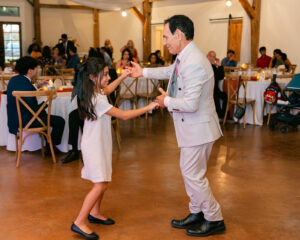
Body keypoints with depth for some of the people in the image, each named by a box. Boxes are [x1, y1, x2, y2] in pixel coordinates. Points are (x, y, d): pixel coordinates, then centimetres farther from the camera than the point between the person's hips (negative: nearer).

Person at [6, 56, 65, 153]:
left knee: (44, 113, 35)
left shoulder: (14, 80, 3)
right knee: (60, 121, -7)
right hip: (25, 121, -10)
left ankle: (48, 141, 44)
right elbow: (35, 110, -22)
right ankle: (50, 148, 11)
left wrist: (39, 85, 21)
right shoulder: (27, 86, -27)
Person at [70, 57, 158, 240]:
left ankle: (95, 213, 32)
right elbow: (123, 115, -24)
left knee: (103, 181, 17)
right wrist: (148, 108, -20)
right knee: (100, 185, -9)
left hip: (99, 143, 10)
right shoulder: (97, 100, -26)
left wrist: (122, 77, 20)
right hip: (94, 145, -10)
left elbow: (107, 90, 29)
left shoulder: (95, 92, 3)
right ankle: (79, 223, -3)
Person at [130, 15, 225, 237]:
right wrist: (144, 72, 31)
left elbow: (191, 104, -31)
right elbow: (170, 71, 27)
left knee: (193, 174, 0)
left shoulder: (194, 64, -28)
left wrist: (167, 101, -13)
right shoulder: (185, 57, 5)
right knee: (190, 171, 19)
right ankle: (197, 213, 34)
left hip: (198, 127, -10)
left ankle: (214, 220, 16)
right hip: (192, 127, 10)